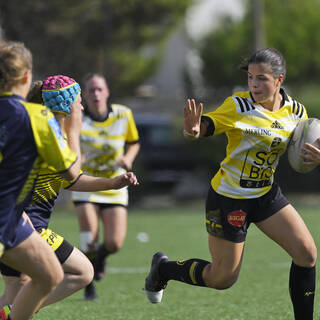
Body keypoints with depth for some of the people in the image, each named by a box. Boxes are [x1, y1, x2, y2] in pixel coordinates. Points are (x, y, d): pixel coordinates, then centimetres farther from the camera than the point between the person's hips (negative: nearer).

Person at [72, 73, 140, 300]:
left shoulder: (123, 114, -6)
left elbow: (134, 143, 9)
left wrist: (128, 158, -11)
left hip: (115, 186, 2)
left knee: (114, 244, -11)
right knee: (89, 241, -15)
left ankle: (101, 254, 29)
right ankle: (88, 284, 13)